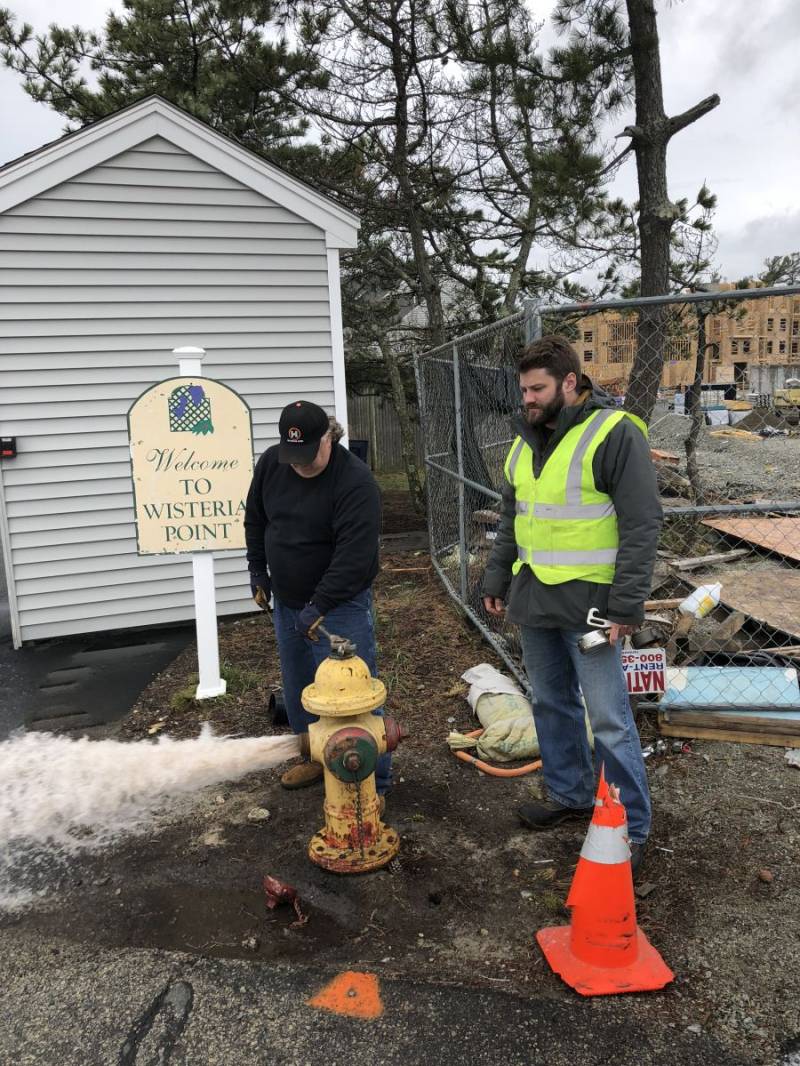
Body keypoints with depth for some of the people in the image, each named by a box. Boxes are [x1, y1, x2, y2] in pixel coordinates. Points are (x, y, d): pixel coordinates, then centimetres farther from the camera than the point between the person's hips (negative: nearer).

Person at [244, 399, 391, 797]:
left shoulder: (356, 481, -24)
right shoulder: (270, 463, -3)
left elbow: (355, 555, -28)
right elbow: (255, 520, 12)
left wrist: (319, 606, -29)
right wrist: (258, 573, 11)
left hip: (339, 605, -7)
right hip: (286, 602, 7)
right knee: (298, 690, 20)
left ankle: (375, 781, 11)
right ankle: (315, 758, 41)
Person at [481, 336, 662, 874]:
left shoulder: (615, 433, -13)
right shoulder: (527, 441, 11)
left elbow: (642, 526, -15)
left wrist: (626, 606, -18)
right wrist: (496, 581, 17)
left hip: (589, 603, -7)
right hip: (533, 601, 7)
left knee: (609, 720, 0)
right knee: (551, 704, 18)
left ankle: (631, 827, 16)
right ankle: (570, 794, 36)